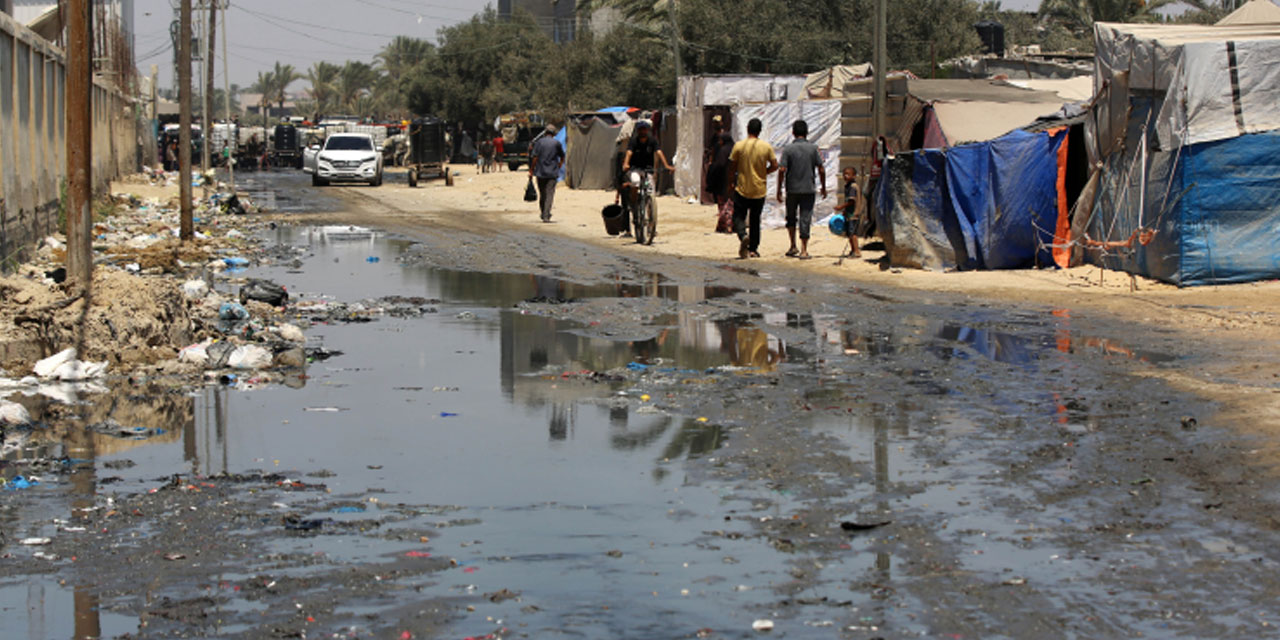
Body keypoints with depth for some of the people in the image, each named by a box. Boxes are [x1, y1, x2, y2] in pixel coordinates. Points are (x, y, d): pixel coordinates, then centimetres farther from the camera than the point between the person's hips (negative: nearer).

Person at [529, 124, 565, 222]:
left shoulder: (539, 142, -1)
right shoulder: (557, 143, 1)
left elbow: (534, 157, -6)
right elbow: (562, 157, 12)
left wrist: (531, 170, 1)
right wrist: (559, 166, 28)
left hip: (540, 172, 1)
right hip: (552, 173, -1)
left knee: (542, 194, 14)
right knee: (549, 194, -4)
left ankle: (543, 214, 23)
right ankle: (546, 216, -13)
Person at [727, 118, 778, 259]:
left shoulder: (739, 146, -8)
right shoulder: (767, 147, -4)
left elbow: (732, 168, -5)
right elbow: (774, 166, -1)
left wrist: (731, 182, 10)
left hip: (742, 189, -2)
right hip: (759, 189, 2)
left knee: (739, 216, 7)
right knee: (755, 219, 14)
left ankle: (743, 235, -22)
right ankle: (753, 249, 15)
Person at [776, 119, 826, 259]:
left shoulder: (788, 149, -4)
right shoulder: (813, 148, -2)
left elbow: (782, 170, -9)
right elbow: (821, 170, -2)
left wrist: (779, 190, -2)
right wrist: (823, 187, 10)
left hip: (792, 189, 0)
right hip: (808, 189, 0)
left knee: (791, 217, 19)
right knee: (805, 219, 1)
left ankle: (793, 247, 15)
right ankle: (804, 250, -3)